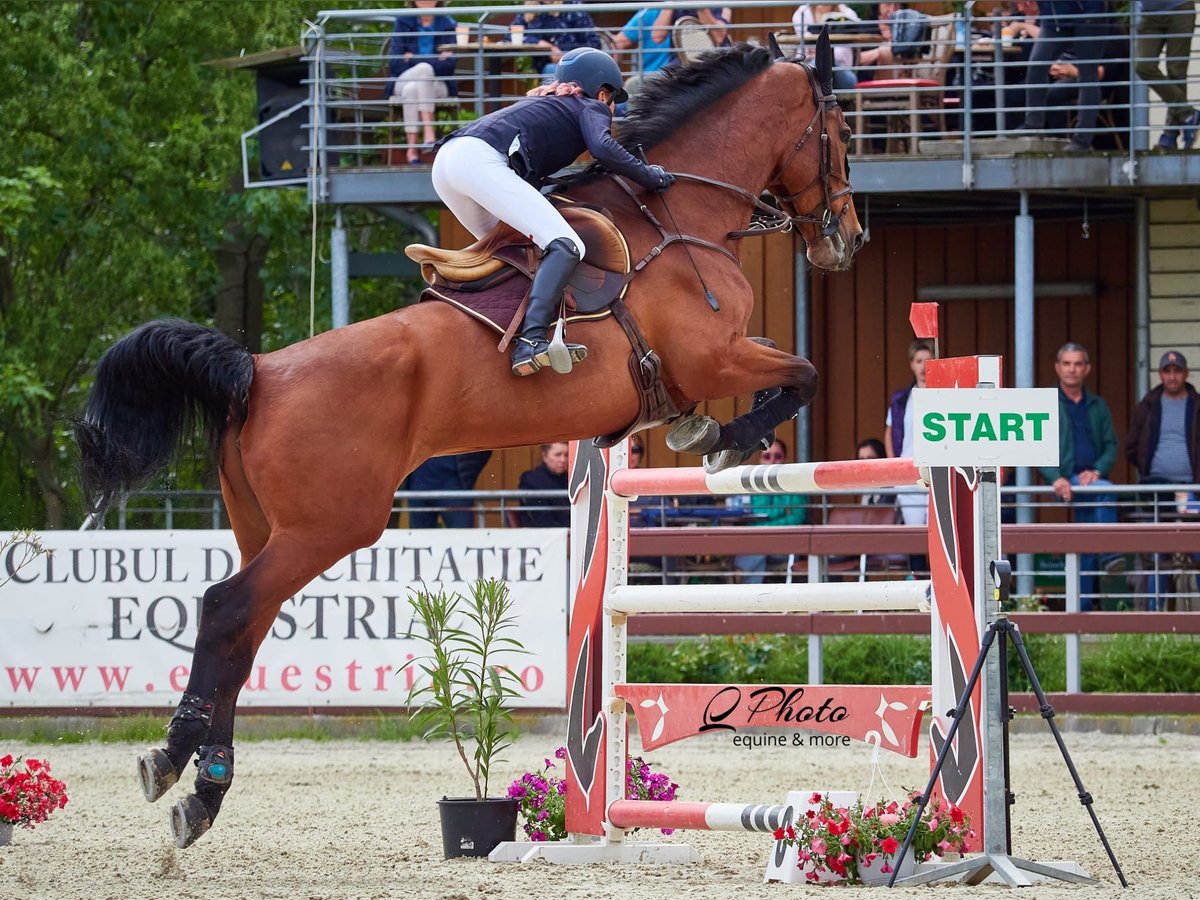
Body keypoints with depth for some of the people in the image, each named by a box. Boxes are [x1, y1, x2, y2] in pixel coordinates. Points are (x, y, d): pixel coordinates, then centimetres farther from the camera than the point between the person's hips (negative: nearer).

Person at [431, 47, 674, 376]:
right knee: (566, 247, -18)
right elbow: (603, 148, -4)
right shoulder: (592, 108, 17)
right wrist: (651, 177, 7)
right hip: (482, 161, -9)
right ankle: (531, 342, -37)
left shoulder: (542, 102, 39)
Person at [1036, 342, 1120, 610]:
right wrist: (1055, 478, -19)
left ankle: (1083, 607, -2)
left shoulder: (1097, 406, 17)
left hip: (1091, 478, 4)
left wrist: (1096, 471, -8)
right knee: (1104, 491, -33)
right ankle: (1111, 552, -33)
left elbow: (1111, 446, 13)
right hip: (1064, 481, -4)